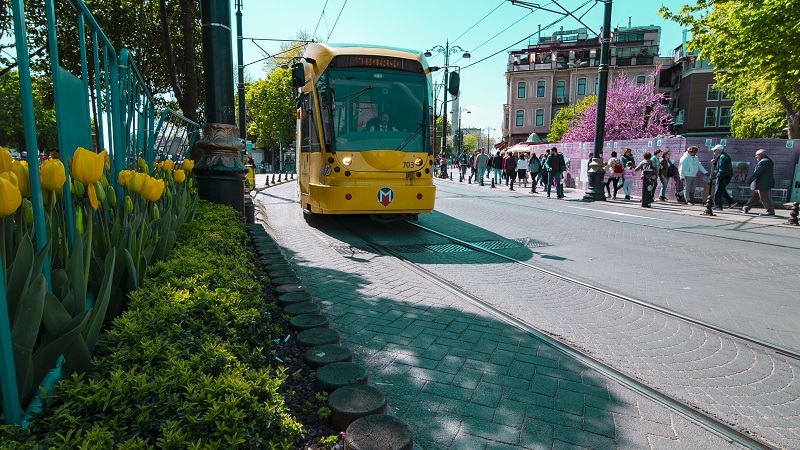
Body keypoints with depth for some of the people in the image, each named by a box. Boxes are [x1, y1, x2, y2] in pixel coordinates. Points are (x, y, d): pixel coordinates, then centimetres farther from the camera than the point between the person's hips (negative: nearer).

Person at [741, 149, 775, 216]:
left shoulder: (764, 161, -15)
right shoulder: (768, 161, 17)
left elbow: (757, 172, -20)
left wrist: (748, 181, -17)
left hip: (763, 184, -11)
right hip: (763, 183, 11)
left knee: (764, 198, -6)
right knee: (755, 196, 15)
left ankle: (771, 211, -2)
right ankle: (746, 208, 23)